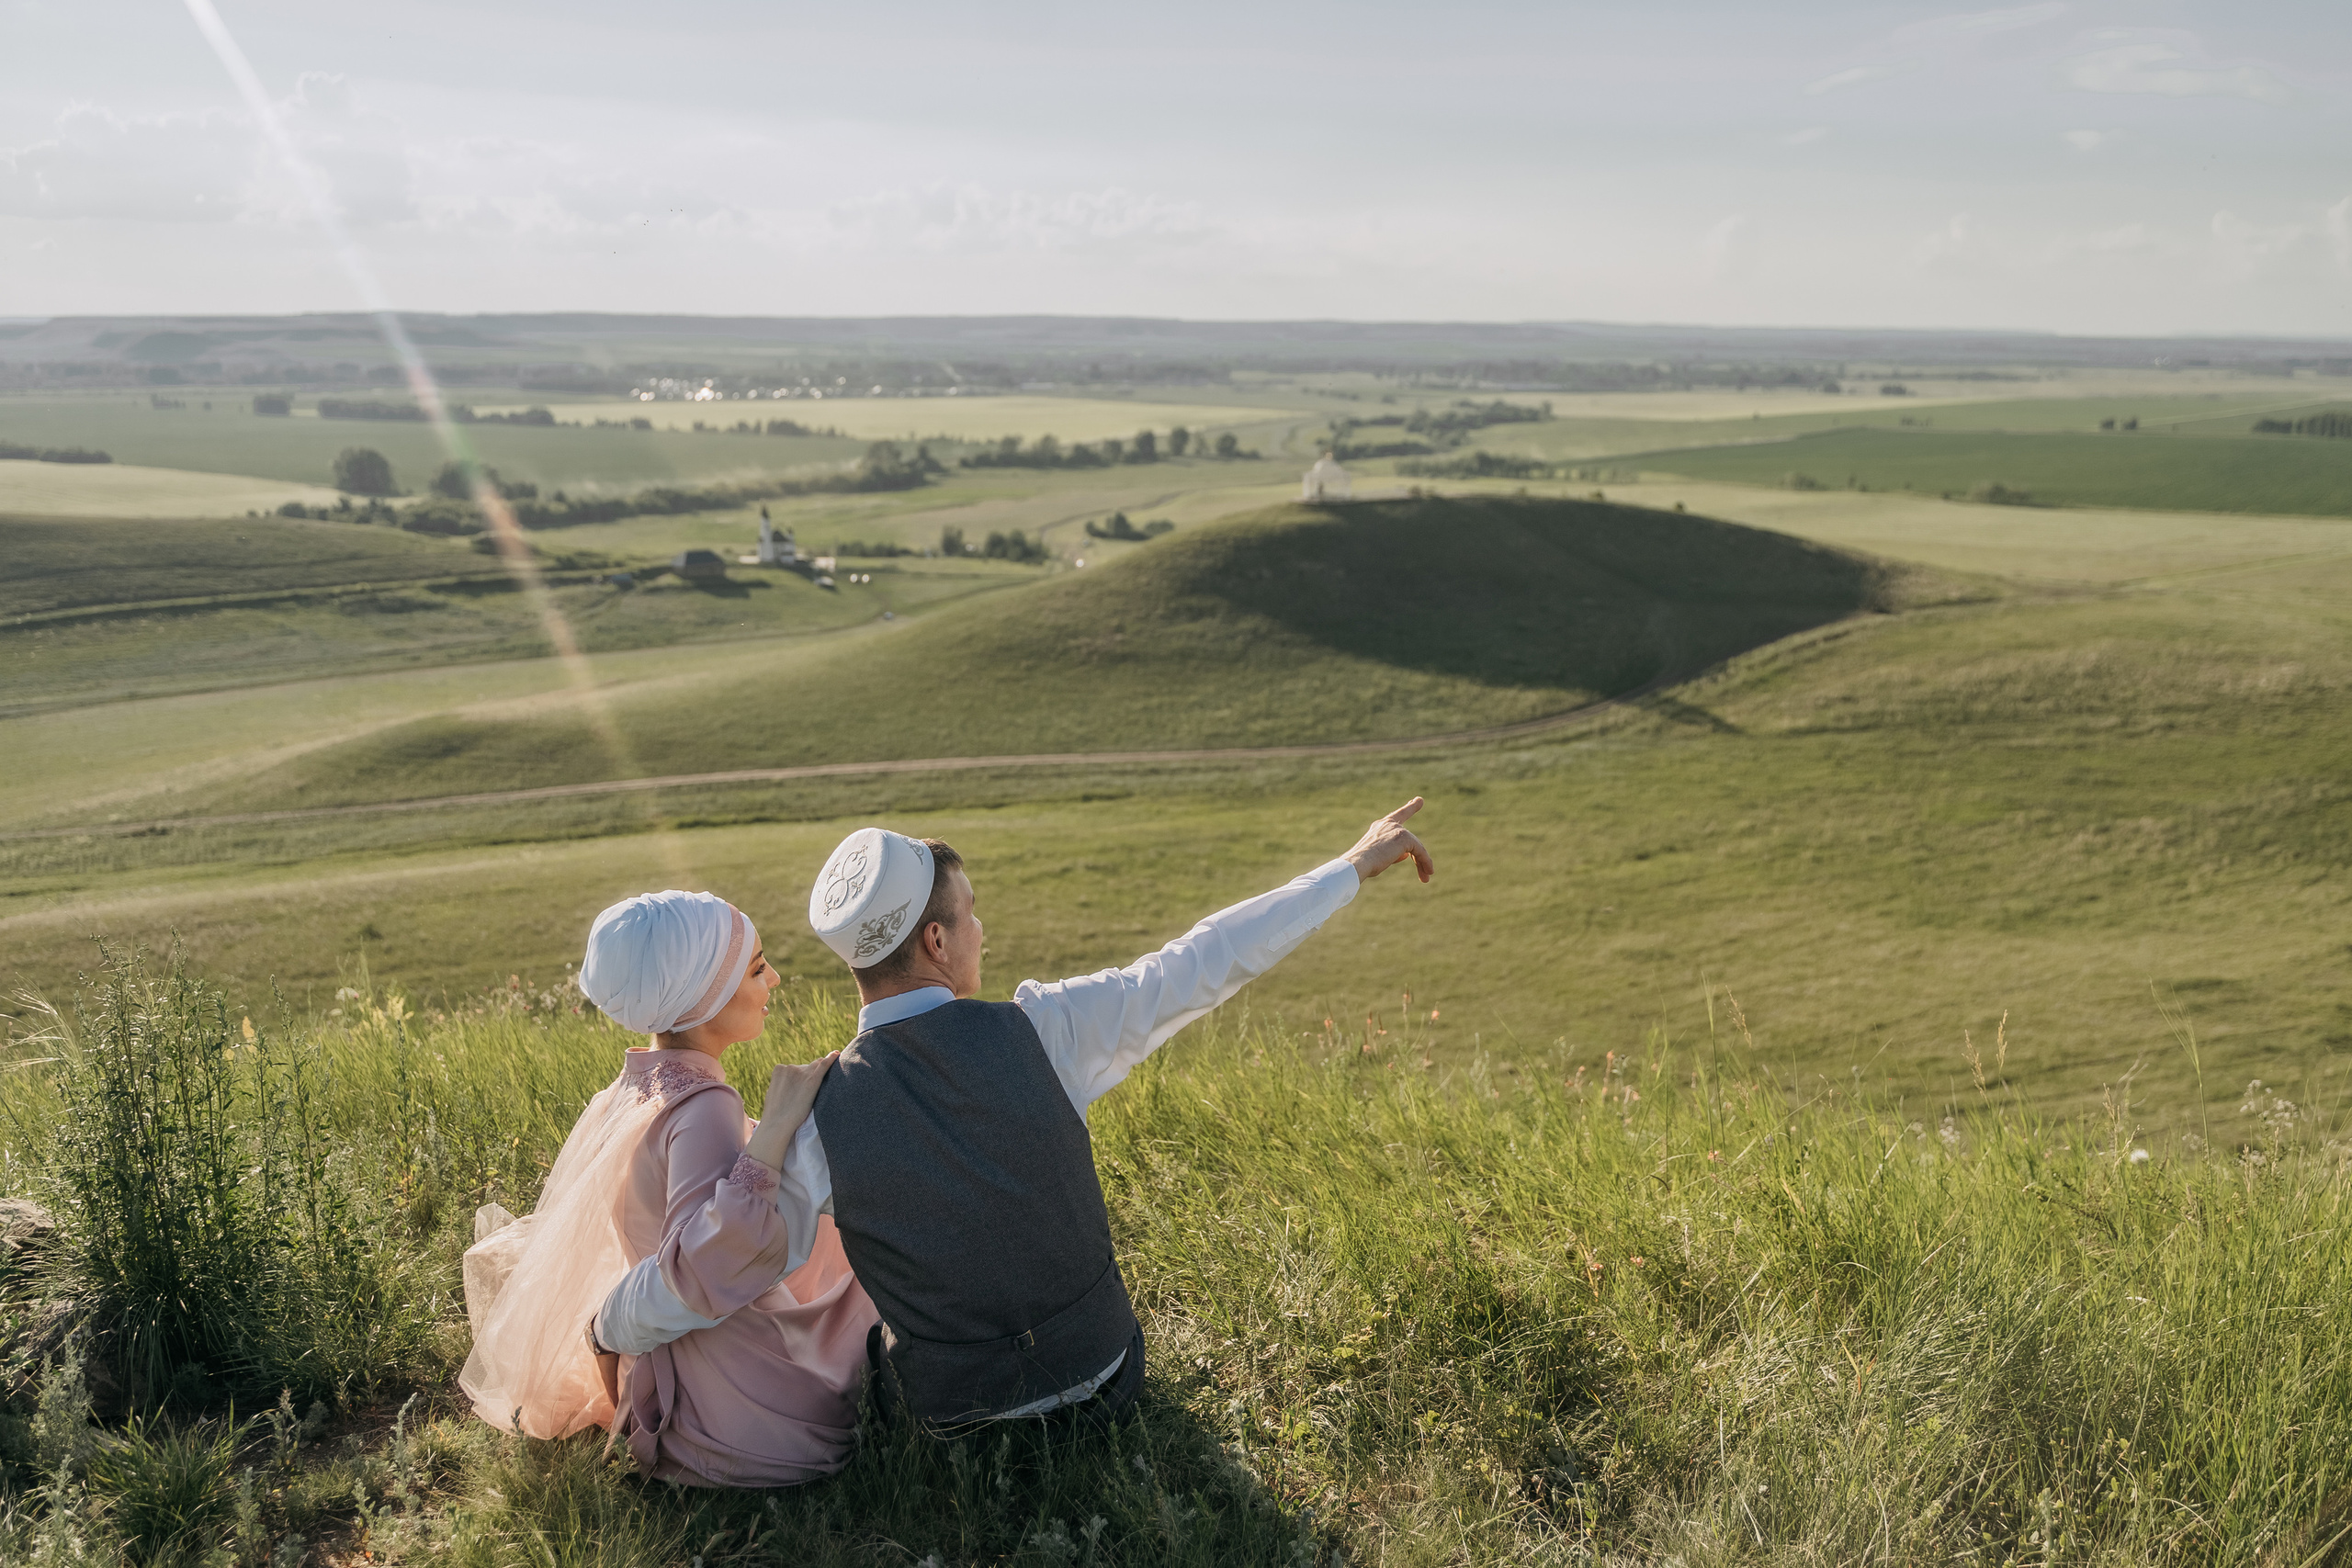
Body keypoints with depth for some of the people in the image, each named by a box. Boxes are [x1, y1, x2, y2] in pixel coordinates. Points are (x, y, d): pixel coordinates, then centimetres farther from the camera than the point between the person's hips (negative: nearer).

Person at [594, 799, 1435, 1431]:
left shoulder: (813, 1121, -20)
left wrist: (600, 1329, 10)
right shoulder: (1042, 1032, -22)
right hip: (1100, 1382, 1)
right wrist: (1355, 867, -4)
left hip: (948, 1414, -1)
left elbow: (688, 1286, -13)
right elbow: (1207, 962, -15)